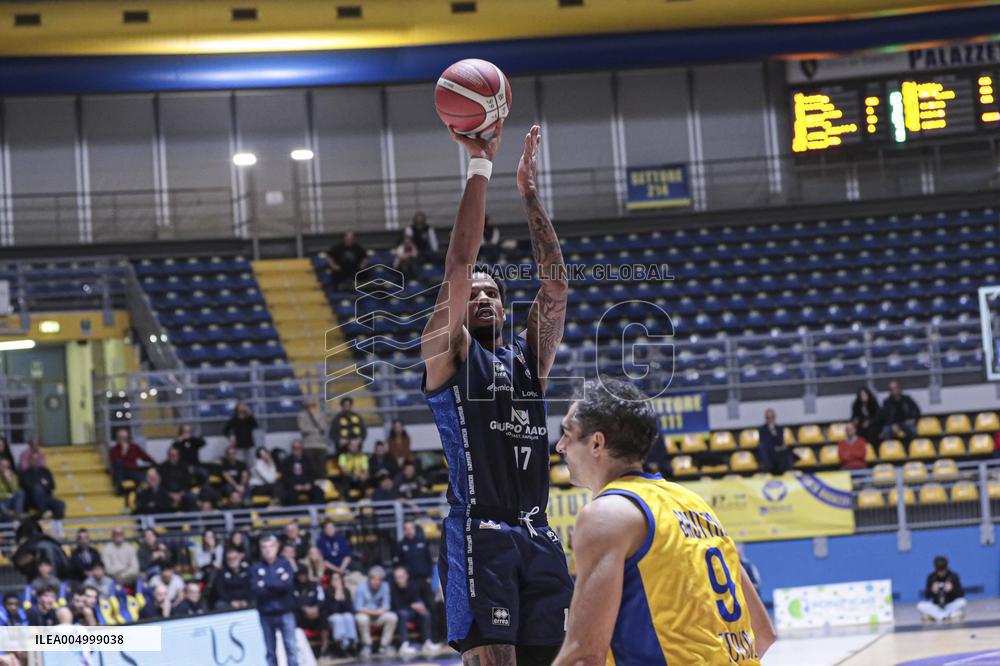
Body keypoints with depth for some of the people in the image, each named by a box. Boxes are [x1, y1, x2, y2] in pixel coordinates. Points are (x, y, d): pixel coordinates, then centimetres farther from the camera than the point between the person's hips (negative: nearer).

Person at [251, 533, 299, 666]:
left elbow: (288, 584, -13)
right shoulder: (256, 568, 2)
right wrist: (278, 584, -12)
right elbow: (257, 590, -11)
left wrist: (266, 584, -11)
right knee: (270, 650, 6)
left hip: (285, 612, -1)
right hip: (266, 614, 1)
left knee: (291, 647, -3)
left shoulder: (285, 564, 3)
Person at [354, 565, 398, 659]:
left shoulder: (385, 586, -4)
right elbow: (358, 608, -17)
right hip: (365, 614, -3)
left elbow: (386, 606, -5)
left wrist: (379, 611, -24)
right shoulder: (362, 587, -13)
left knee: (392, 617, -25)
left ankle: (384, 645, -16)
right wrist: (371, 611, -28)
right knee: (362, 619, -38)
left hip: (378, 616, 3)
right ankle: (367, 646, -21)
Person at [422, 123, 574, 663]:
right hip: (479, 534, -6)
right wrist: (479, 169, -5)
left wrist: (530, 193, 8)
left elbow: (555, 284, 11)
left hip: (538, 537, 6)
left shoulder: (527, 357, 20)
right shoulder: (448, 352, 6)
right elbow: (459, 266, -4)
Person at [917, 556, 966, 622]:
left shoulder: (953, 576, -9)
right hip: (936, 607, 1)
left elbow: (961, 594, -11)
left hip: (951, 606, -1)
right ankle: (950, 615, -29)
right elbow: (927, 595, -3)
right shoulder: (931, 577, -5)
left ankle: (934, 616, -27)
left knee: (962, 602, -31)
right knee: (920, 605, -25)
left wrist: (952, 589, -29)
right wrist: (932, 591, -24)